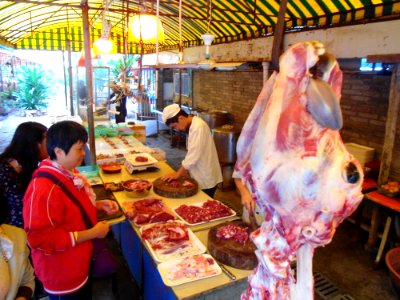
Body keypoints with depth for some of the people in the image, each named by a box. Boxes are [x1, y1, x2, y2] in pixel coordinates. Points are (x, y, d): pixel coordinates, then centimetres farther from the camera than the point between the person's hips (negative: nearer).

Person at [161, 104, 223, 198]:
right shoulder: (193, 125, 7)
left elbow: (194, 155, -25)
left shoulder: (198, 126, -23)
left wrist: (178, 174, -17)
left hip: (206, 179, -9)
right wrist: (185, 169, 5)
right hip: (201, 176, 9)